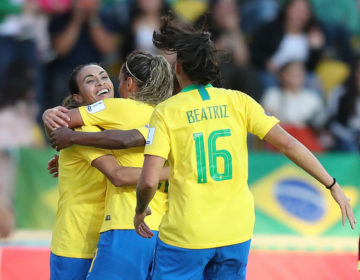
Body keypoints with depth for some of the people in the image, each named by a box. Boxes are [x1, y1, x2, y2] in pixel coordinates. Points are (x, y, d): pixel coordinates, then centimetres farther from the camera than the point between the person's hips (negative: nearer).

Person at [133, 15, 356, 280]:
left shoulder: (166, 112, -5)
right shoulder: (238, 102, 2)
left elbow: (148, 181, -13)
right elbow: (287, 143, -5)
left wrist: (140, 211, 7)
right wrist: (333, 185, 2)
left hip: (186, 235, -4)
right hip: (237, 233, 4)